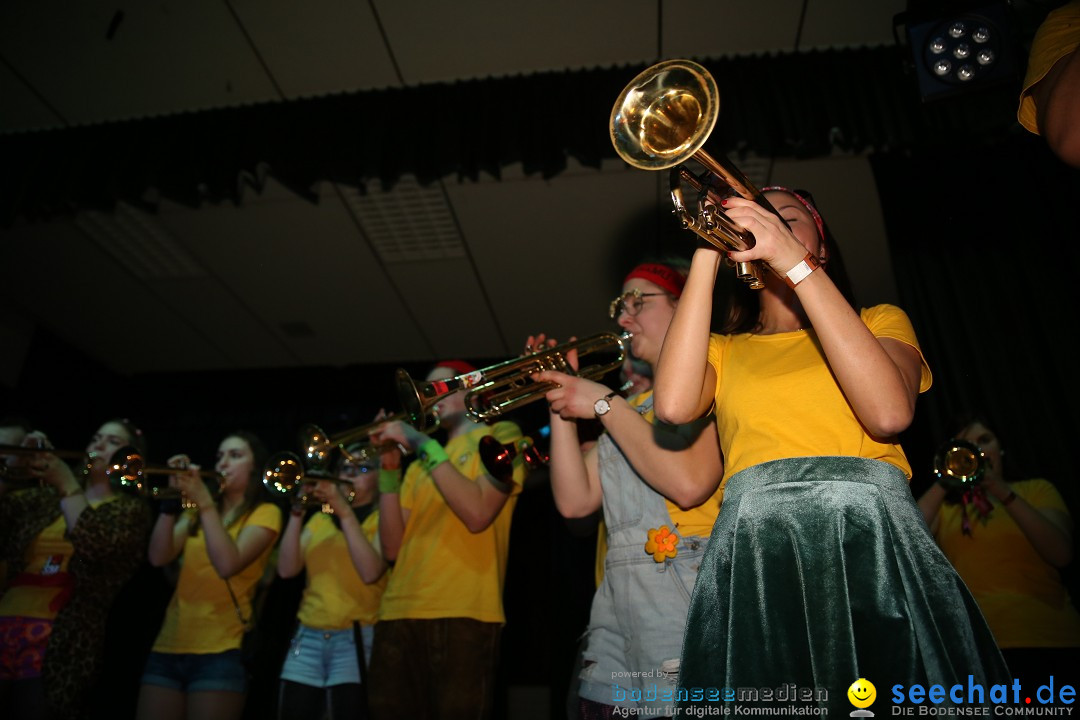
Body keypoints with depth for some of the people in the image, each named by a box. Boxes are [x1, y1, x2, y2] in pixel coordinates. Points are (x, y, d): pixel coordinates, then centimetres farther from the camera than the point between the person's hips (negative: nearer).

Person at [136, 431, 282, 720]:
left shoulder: (265, 512, -1)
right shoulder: (197, 509, 15)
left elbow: (227, 565, -17)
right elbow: (159, 557, 0)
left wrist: (205, 502, -19)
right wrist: (173, 500, -11)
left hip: (219, 652, -5)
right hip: (168, 646, 5)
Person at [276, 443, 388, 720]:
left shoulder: (383, 518, 1)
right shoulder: (319, 518, 15)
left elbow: (370, 573, -17)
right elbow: (287, 569, 2)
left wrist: (345, 512, -17)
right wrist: (297, 512, -8)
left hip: (356, 639, -4)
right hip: (308, 637, 4)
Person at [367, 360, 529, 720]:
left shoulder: (502, 433, 5)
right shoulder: (421, 462, 21)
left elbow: (477, 514, -14)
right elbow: (393, 548, 10)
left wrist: (422, 443, -9)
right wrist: (390, 467, 2)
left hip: (462, 613, -5)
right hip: (397, 614, 6)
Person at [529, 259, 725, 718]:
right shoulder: (633, 405, 18)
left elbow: (689, 483, -20)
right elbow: (575, 501, 9)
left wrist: (603, 403, -12)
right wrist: (562, 404, 4)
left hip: (689, 601, -6)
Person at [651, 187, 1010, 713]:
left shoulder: (880, 320, 19)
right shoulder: (725, 349, 20)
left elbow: (889, 413, -4)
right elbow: (673, 406, -4)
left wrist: (795, 262, -7)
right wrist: (708, 252, -1)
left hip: (874, 537, 0)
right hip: (753, 548, 0)